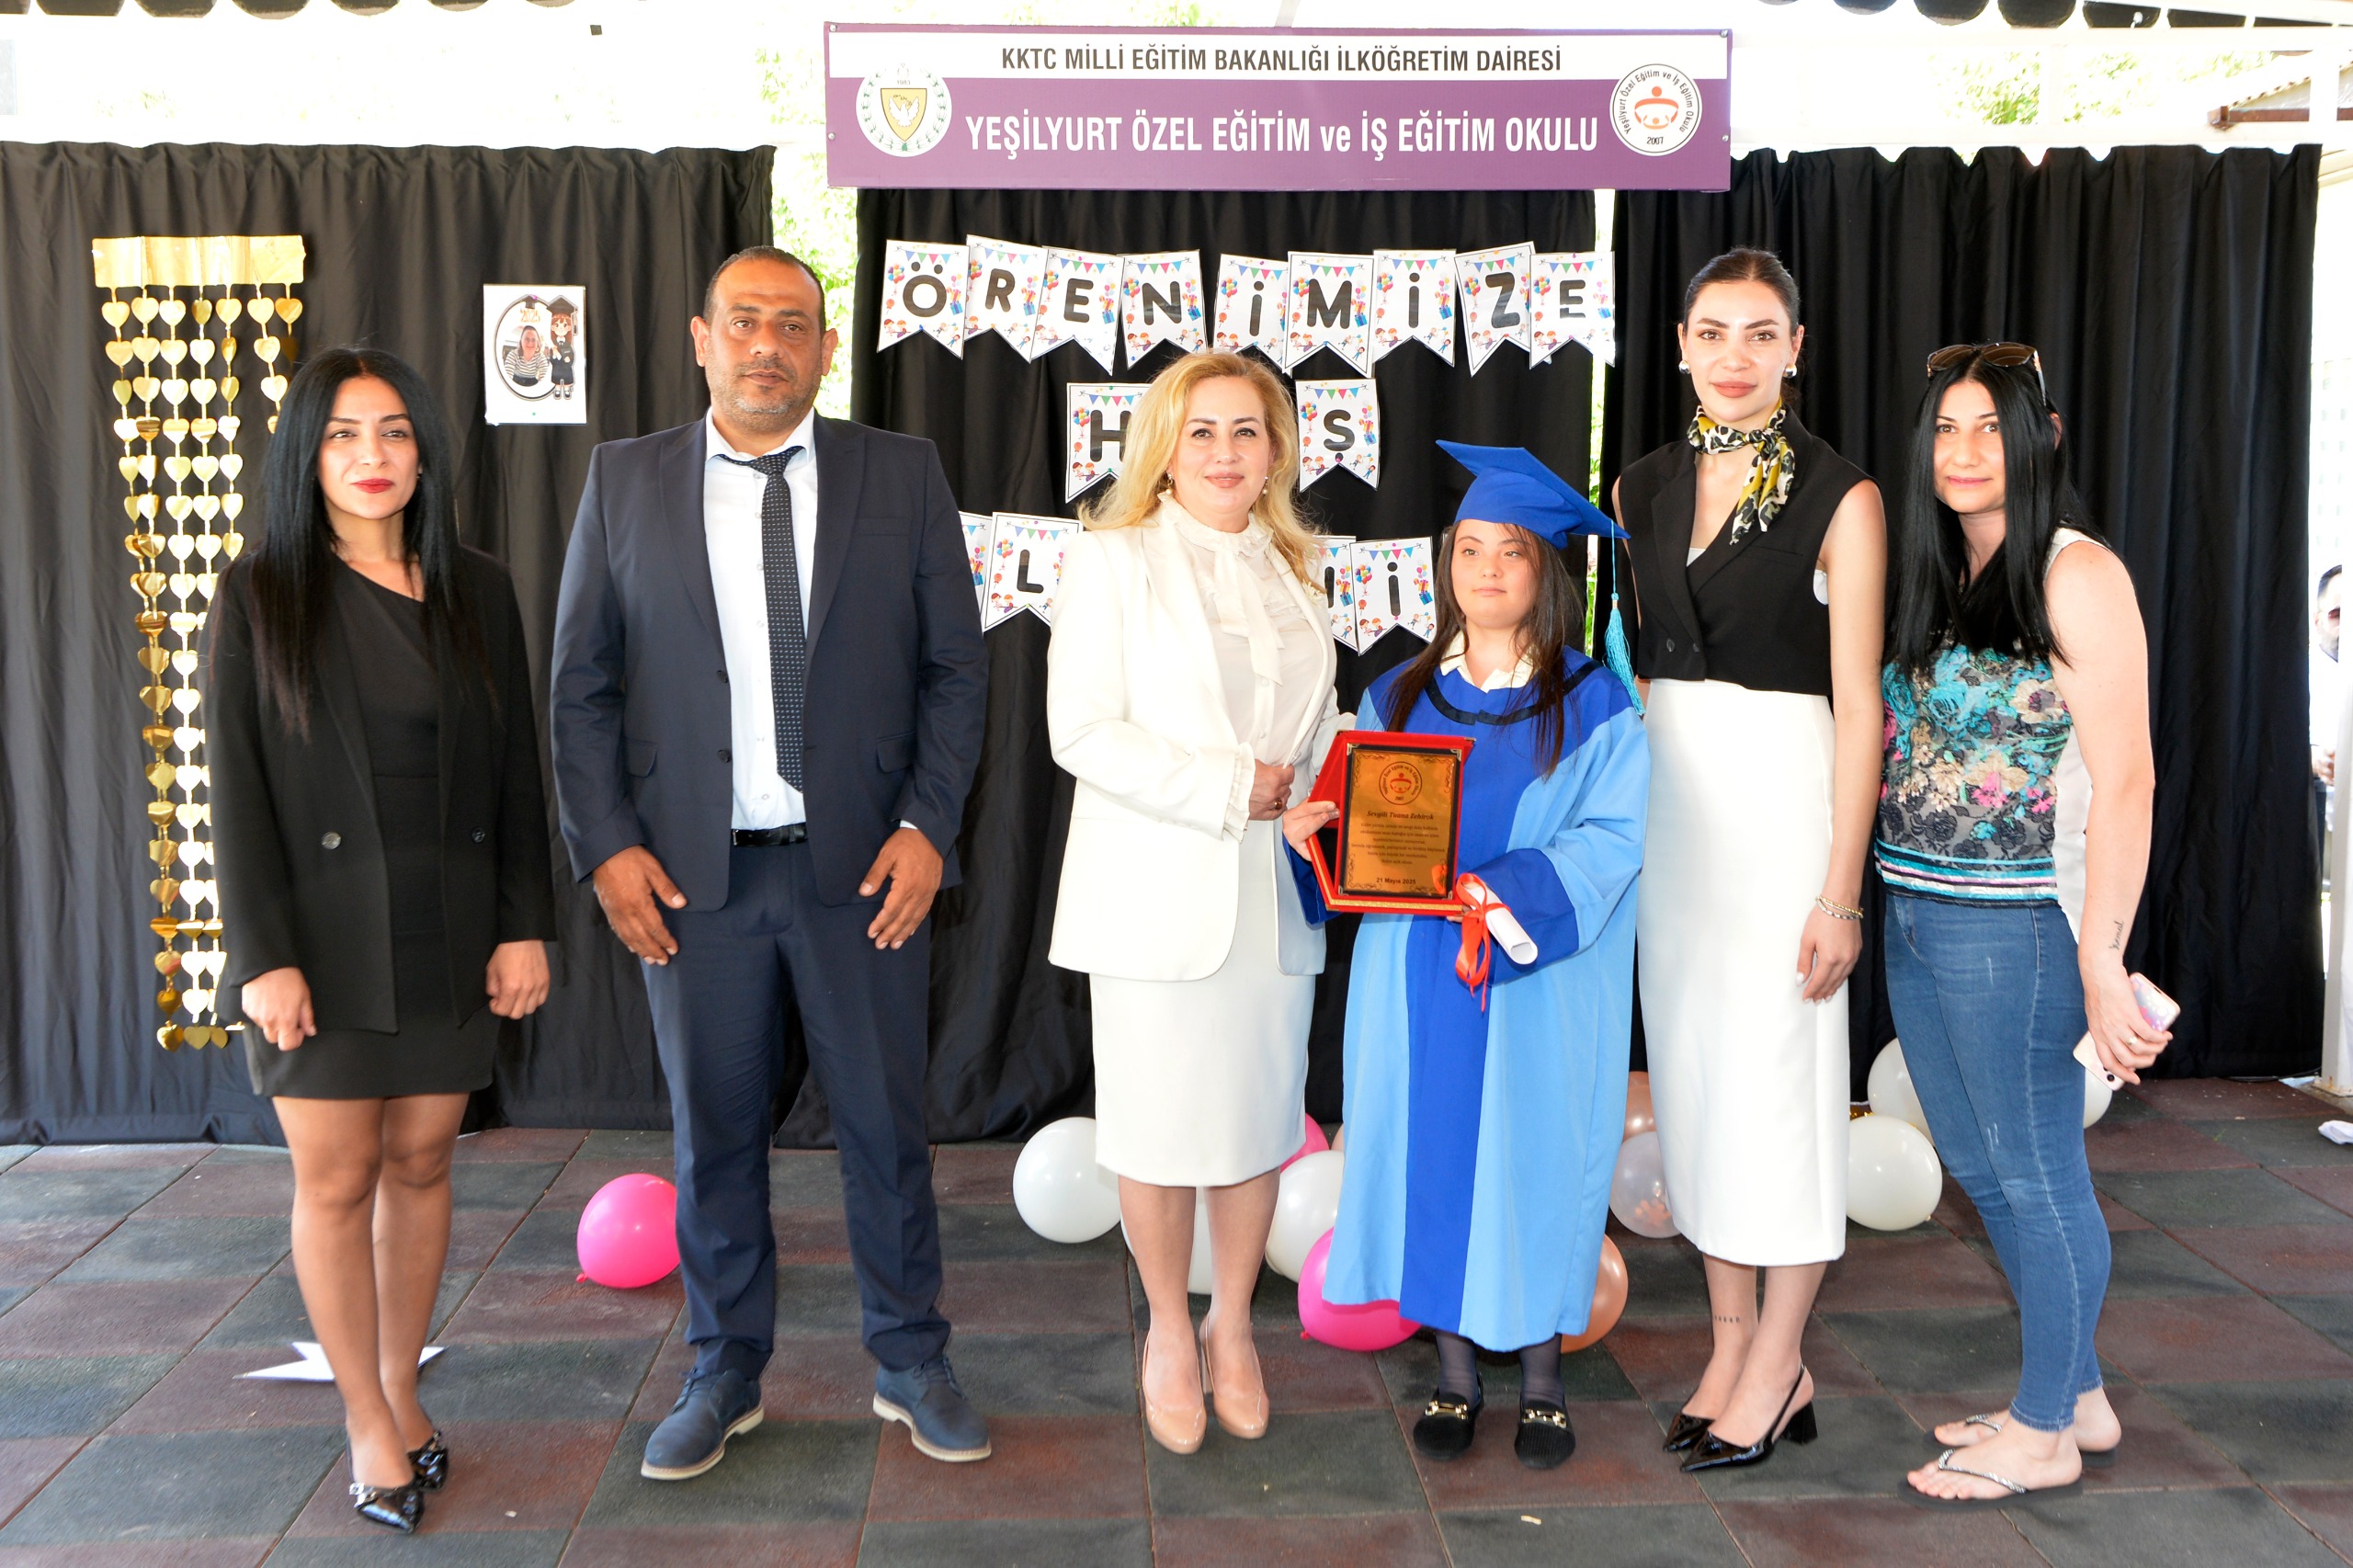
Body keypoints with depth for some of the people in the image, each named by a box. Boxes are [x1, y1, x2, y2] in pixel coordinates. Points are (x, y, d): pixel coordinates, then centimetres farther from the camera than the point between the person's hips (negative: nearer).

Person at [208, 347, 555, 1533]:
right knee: (336, 1177, 3)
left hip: (449, 934, 2)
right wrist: (264, 955, -11)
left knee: (421, 1165, 9)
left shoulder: (478, 594, 6)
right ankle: (367, 1419, 18)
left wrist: (526, 926, 1)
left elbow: (516, 773, 6)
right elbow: (236, 787, -5)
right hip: (325, 936, -2)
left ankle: (402, 1387, 27)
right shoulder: (259, 597, -1)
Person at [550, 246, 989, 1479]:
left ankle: (911, 1365, 27)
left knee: (886, 1122, 9)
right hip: (692, 870, 1)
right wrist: (605, 845, -4)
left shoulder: (902, 475, 3)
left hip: (865, 866, 0)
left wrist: (927, 826, -7)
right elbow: (581, 683, 5)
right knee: (713, 1131, 11)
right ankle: (722, 1375, 29)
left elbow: (955, 669, 3)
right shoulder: (624, 481, 5)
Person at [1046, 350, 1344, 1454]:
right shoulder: (1113, 561, -2)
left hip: (1273, 895, 5)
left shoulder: (1289, 571, 15)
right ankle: (1170, 1332, 25)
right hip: (1157, 894, -4)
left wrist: (1322, 797, 1)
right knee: (1161, 1125, 3)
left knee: (1261, 1117, 9)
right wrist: (1224, 787, -17)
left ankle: (1233, 1327, 28)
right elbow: (1082, 733, -11)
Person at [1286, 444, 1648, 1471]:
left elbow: (1612, 834, -11)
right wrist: (1313, 828, -13)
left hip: (1539, 990, -3)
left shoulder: (1593, 704, -3)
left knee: (1531, 1162, 4)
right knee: (1431, 1156, 7)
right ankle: (1455, 1375, 22)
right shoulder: (1399, 696, 8)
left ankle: (1542, 1378, 22)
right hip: (1417, 984, 3)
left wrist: (1511, 887, -24)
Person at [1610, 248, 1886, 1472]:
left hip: (1781, 794, -5)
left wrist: (1842, 889, -13)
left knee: (1776, 1067, -1)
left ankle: (1774, 1369, 13)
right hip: (1666, 796, 5)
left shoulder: (1838, 496, -5)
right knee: (1691, 1063, 9)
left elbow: (1857, 703, -9)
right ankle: (1734, 1350, 22)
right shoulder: (1642, 488, 10)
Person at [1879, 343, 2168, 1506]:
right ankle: (2077, 1396, 33)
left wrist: (2102, 962, -19)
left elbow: (2124, 780, -15)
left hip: (2013, 924, -8)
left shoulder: (2074, 574, -11)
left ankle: (2045, 1433, 21)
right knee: (1979, 1167, 17)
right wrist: (1874, 899, 6)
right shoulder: (1933, 579, 13)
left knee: (2033, 1171, 4)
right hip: (1916, 917, 8)